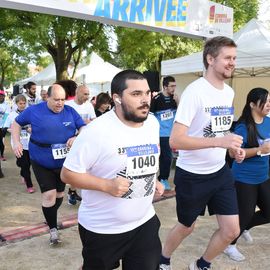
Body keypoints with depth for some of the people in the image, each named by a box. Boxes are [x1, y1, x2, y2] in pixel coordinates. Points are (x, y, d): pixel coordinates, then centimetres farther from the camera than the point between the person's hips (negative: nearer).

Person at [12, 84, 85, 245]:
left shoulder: (70, 112, -5)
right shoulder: (34, 111, -9)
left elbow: (84, 128, -1)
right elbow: (16, 124, 4)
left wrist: (76, 138, -22)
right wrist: (16, 142, -10)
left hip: (64, 162, 3)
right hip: (41, 163, -3)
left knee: (60, 192, 17)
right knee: (49, 194, -9)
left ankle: (52, 216, 44)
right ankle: (53, 229, 9)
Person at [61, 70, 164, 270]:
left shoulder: (153, 123, 0)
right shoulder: (96, 131, -23)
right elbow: (68, 174, -18)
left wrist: (153, 180, 3)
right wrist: (107, 185, -28)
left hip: (145, 222, 5)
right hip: (101, 228, -4)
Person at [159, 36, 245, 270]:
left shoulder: (229, 92, 4)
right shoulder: (194, 91, -21)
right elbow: (175, 141, -28)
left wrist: (234, 147, 0)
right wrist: (219, 141, -35)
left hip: (220, 171, 7)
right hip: (192, 175, -6)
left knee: (231, 230, 8)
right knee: (187, 227, 14)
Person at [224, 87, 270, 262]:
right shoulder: (243, 127, -19)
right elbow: (233, 153, -22)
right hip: (245, 179, -7)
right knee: (245, 214, 2)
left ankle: (243, 228, 39)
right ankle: (230, 245, 26)